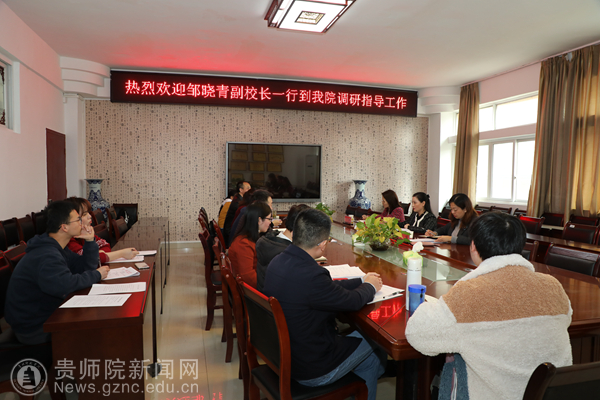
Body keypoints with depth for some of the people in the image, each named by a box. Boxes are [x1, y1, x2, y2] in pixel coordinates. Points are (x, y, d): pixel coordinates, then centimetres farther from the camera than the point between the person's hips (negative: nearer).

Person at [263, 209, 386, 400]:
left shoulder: (278, 262, -8)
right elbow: (353, 301, -17)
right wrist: (369, 286, 5)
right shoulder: (310, 275, -35)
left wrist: (361, 281, 12)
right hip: (310, 371, -7)